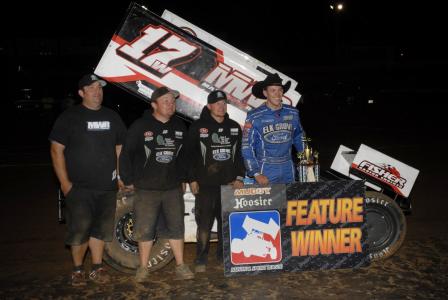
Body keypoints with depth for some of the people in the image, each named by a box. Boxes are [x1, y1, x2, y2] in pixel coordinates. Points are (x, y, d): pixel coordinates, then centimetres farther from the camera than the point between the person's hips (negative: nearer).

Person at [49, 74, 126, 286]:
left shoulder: (112, 116, 10)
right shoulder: (69, 117, -3)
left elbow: (120, 148, 17)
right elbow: (56, 150, -5)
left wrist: (119, 174, 9)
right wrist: (64, 182, -10)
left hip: (107, 187, 4)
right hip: (78, 187, -4)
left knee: (101, 228, 10)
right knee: (79, 229, -2)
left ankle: (97, 268, 22)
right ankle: (77, 270, 16)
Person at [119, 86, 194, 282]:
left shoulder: (179, 126, 7)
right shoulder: (140, 126, -7)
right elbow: (126, 154, -4)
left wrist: (183, 178, 14)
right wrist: (128, 180, -4)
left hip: (173, 188, 4)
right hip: (146, 189, -3)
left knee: (176, 227, 8)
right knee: (145, 229, 4)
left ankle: (180, 266, 18)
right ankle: (143, 268, 18)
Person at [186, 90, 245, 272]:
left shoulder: (234, 127, 12)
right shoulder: (198, 127, 0)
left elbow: (239, 154, 15)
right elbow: (190, 155, -1)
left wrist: (239, 177, 6)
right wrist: (192, 180, -6)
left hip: (229, 184, 4)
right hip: (205, 185, -3)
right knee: (204, 224, -2)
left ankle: (224, 256, 23)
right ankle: (201, 260, 9)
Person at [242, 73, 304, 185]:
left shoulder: (293, 113, 2)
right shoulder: (254, 117, -9)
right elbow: (247, 147, -7)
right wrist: (256, 173, -12)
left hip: (288, 169, 4)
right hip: (266, 170, -4)